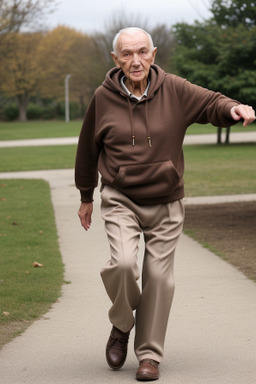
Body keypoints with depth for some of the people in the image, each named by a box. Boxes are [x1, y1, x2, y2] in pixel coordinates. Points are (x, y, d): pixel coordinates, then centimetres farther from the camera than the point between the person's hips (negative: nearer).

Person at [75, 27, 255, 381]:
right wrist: (86, 197, 16)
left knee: (159, 276, 2)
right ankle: (121, 325, 9)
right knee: (123, 263, -21)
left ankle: (150, 354, 16)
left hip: (165, 203, 1)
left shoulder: (174, 90, -5)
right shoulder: (103, 99, -3)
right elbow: (88, 150, 8)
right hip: (121, 199, -1)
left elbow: (211, 103, -6)